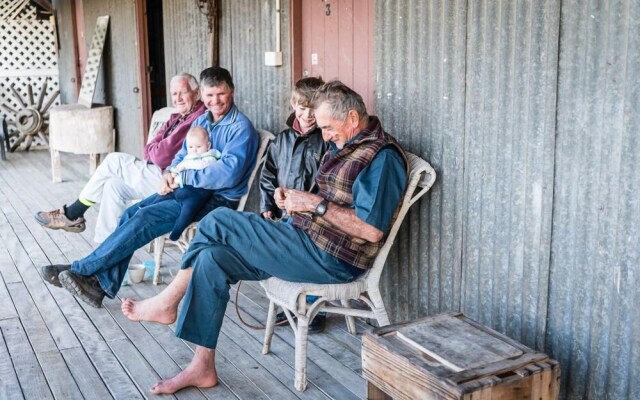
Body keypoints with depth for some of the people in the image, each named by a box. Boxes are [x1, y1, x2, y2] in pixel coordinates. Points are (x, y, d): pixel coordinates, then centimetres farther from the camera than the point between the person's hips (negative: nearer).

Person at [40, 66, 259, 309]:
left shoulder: (241, 128, -13)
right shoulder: (201, 121, 14)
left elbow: (228, 173, -26)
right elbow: (183, 155, 20)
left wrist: (182, 177, -19)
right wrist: (169, 175, -4)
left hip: (218, 199, -8)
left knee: (146, 217, -22)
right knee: (131, 213, -10)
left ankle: (82, 270, -13)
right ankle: (102, 284, -11)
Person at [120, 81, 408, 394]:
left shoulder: (381, 156, -15)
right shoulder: (342, 147, 15)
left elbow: (371, 230, -24)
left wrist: (315, 204, -20)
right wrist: (297, 200, 3)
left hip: (330, 259, -10)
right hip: (306, 238, 10)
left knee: (218, 222, -13)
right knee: (212, 258, -4)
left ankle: (166, 304, 6)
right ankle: (202, 367, 3)